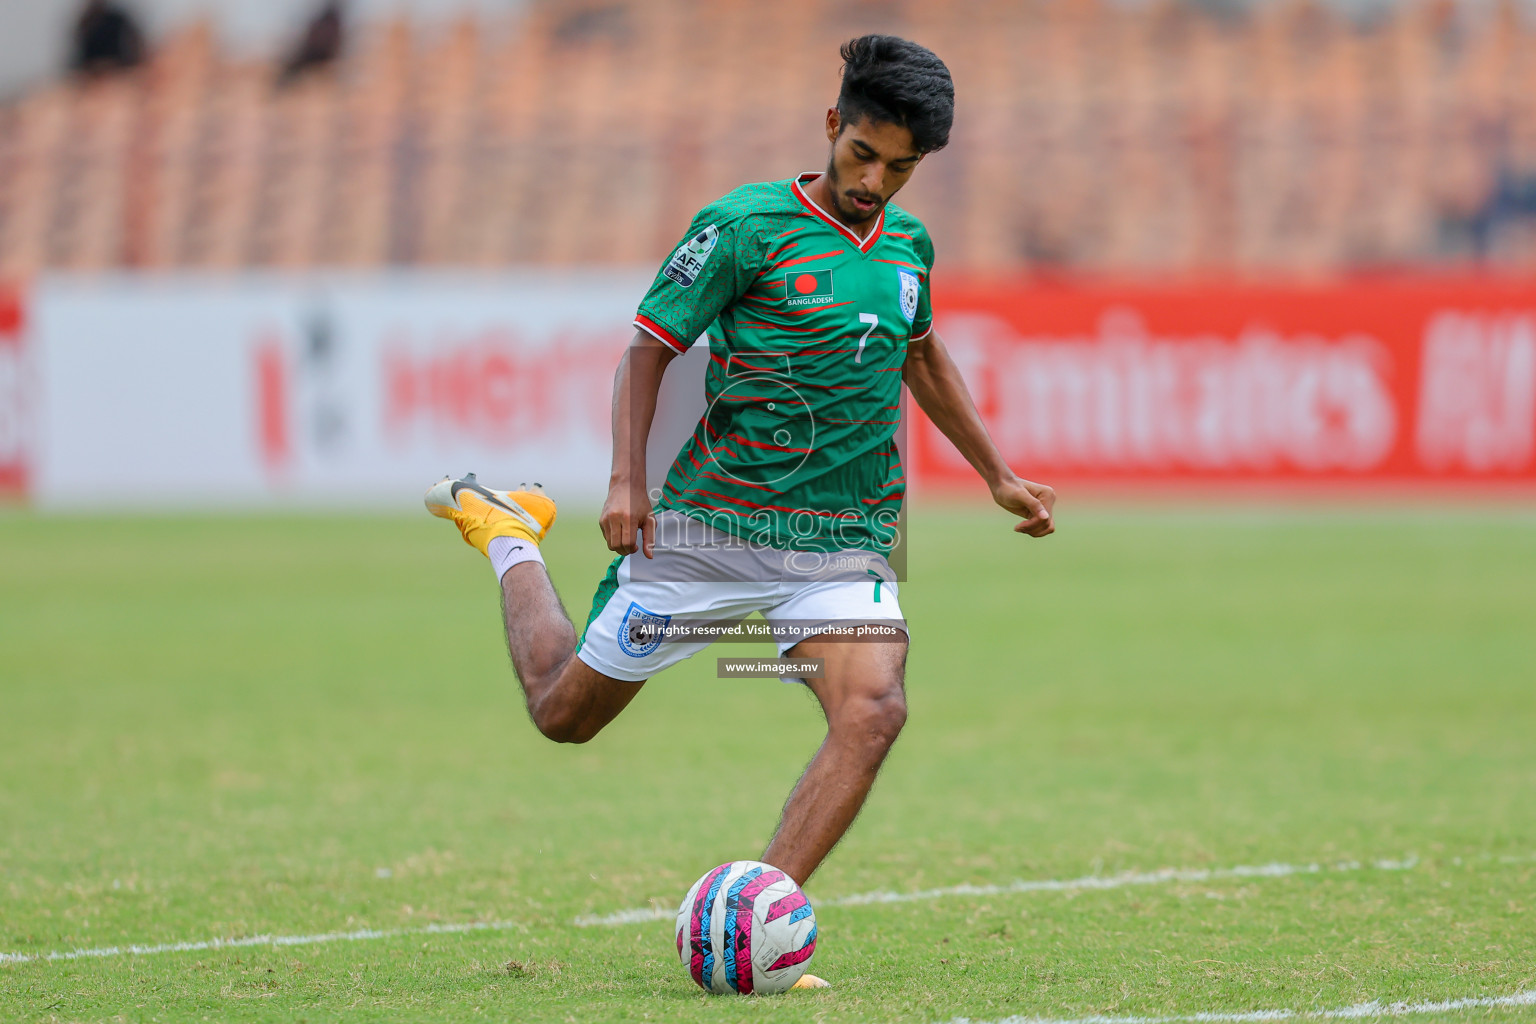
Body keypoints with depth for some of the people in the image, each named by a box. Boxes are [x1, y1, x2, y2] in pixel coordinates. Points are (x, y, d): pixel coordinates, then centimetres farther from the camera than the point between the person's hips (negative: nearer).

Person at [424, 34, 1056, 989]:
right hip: (708, 527, -4)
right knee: (564, 712, 9)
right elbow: (652, 345, -6)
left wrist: (999, 475, 29)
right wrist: (628, 481, -17)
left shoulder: (908, 242, 8)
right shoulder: (746, 225, -10)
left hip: (843, 544, 4)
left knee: (873, 711, -24)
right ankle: (508, 533, 39)